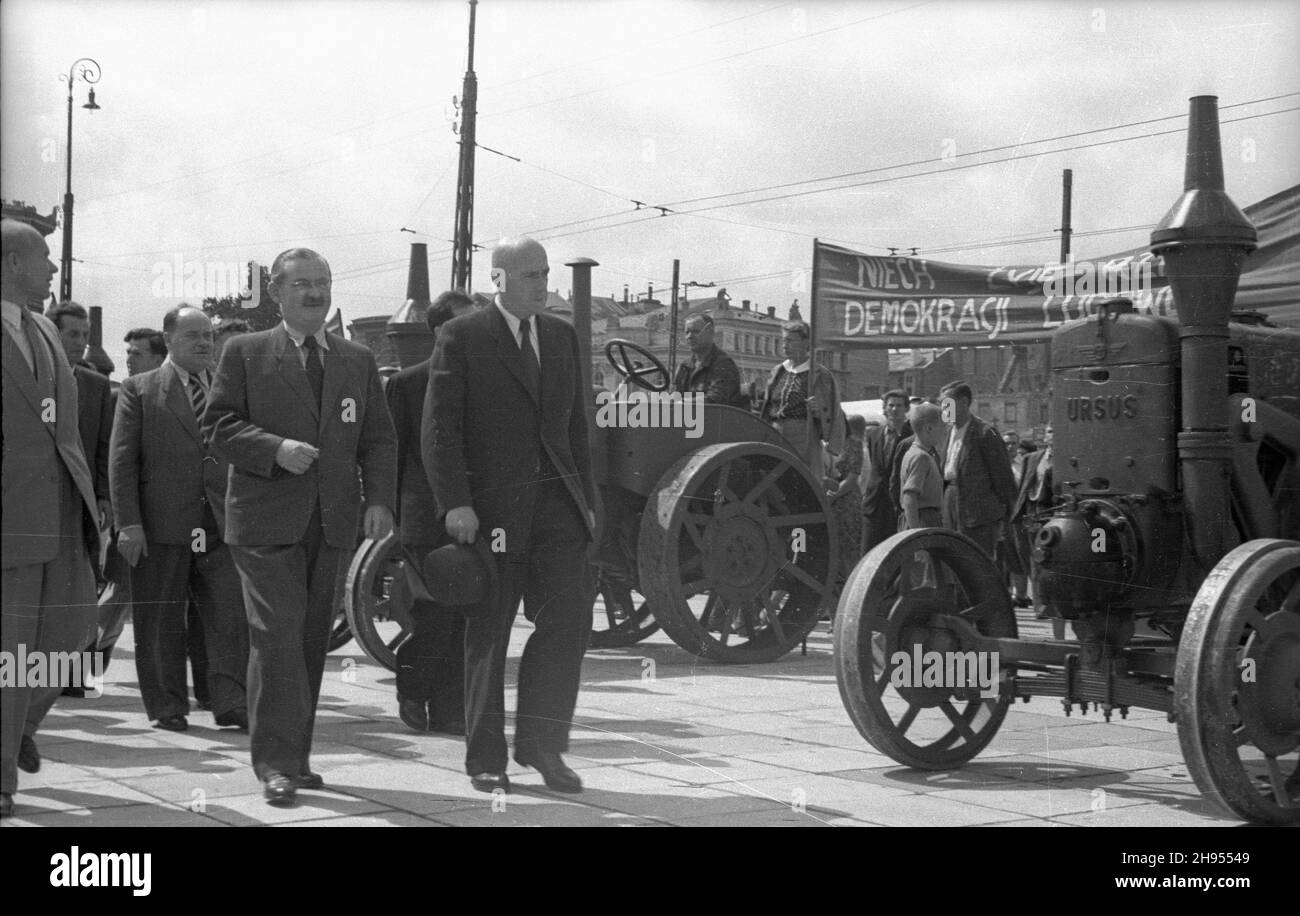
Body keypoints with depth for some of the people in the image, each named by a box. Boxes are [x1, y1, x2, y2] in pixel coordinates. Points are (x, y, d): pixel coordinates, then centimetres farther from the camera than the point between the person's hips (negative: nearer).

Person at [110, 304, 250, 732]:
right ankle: (167, 708, 13)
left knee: (231, 616, -6)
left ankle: (231, 703, -2)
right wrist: (128, 523, -9)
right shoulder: (138, 391, 4)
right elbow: (123, 461, 0)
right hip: (160, 524, -2)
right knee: (161, 622, 4)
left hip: (221, 524, 2)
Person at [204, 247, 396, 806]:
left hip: (332, 523, 4)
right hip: (266, 522, -4)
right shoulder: (245, 354, 4)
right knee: (277, 637, -11)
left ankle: (296, 755, 17)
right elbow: (217, 426, -3)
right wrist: (275, 450, -18)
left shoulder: (358, 361, 15)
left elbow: (378, 439, 13)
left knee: (313, 640, 8)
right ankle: (276, 763, -9)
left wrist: (380, 499, -2)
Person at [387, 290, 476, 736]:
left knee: (464, 619, 2)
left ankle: (449, 711, 9)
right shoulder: (406, 384, 1)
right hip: (426, 519, -4)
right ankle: (411, 692, 17)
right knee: (434, 614, -6)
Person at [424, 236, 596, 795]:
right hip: (491, 508, -4)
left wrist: (586, 497, 13)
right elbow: (440, 428, -7)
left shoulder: (562, 337, 15)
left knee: (569, 617, -8)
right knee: (488, 634, 3)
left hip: (555, 502, 4)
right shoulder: (461, 338, -2)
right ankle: (485, 759, 14)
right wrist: (455, 502, -15)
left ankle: (540, 744, 5)